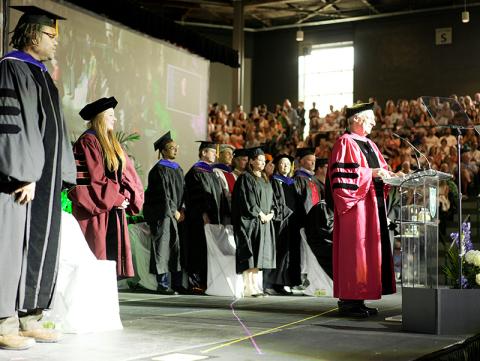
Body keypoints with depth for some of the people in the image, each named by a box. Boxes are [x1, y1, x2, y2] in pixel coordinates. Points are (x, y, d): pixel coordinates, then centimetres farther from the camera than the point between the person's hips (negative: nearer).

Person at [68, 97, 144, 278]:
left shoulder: (112, 144, 17)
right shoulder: (87, 142, -9)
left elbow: (127, 173, 11)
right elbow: (93, 178, -16)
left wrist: (127, 197, -6)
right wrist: (116, 199, -14)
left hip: (114, 213, 8)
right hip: (96, 213, -8)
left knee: (112, 255, 7)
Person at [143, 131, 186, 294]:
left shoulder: (178, 169, 16)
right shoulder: (159, 169, -7)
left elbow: (183, 190, 14)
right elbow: (163, 194, -13)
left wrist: (182, 210, 0)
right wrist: (174, 212, -11)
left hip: (177, 214, 7)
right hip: (163, 214, -7)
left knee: (177, 247, 6)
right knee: (163, 247, -5)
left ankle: (177, 282, 11)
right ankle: (162, 284, 1)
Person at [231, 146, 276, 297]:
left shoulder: (265, 179, 19)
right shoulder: (245, 178, -5)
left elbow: (271, 199, 18)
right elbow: (246, 200, -13)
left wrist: (271, 213, 0)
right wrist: (260, 214, -15)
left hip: (264, 222, 8)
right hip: (250, 222, -7)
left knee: (259, 255, 6)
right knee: (250, 255, -10)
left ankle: (255, 286, 9)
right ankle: (249, 288, -10)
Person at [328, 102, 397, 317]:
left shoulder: (369, 145, 20)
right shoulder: (345, 143, -7)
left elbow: (381, 168, 22)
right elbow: (342, 173, -17)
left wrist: (388, 175, 2)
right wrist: (370, 173, -20)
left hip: (372, 203, 9)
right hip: (355, 205, -9)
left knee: (370, 249, 7)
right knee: (354, 249, -9)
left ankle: (357, 299, 12)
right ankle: (349, 300, -4)